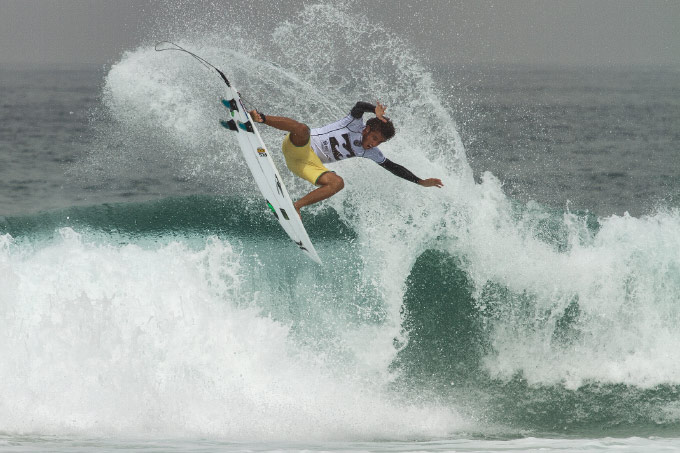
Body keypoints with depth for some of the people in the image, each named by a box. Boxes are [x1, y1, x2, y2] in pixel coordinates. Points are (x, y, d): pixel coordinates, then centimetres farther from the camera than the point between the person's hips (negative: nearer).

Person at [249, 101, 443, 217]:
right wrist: (375, 109, -46)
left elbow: (392, 167, 15)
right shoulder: (355, 125, -8)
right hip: (297, 147, -6)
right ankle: (260, 118, -33)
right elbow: (359, 107, -28)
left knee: (337, 183, -20)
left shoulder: (369, 152, 9)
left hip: (310, 163, 6)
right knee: (302, 129, -40)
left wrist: (420, 182, 12)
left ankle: (296, 207, -20)